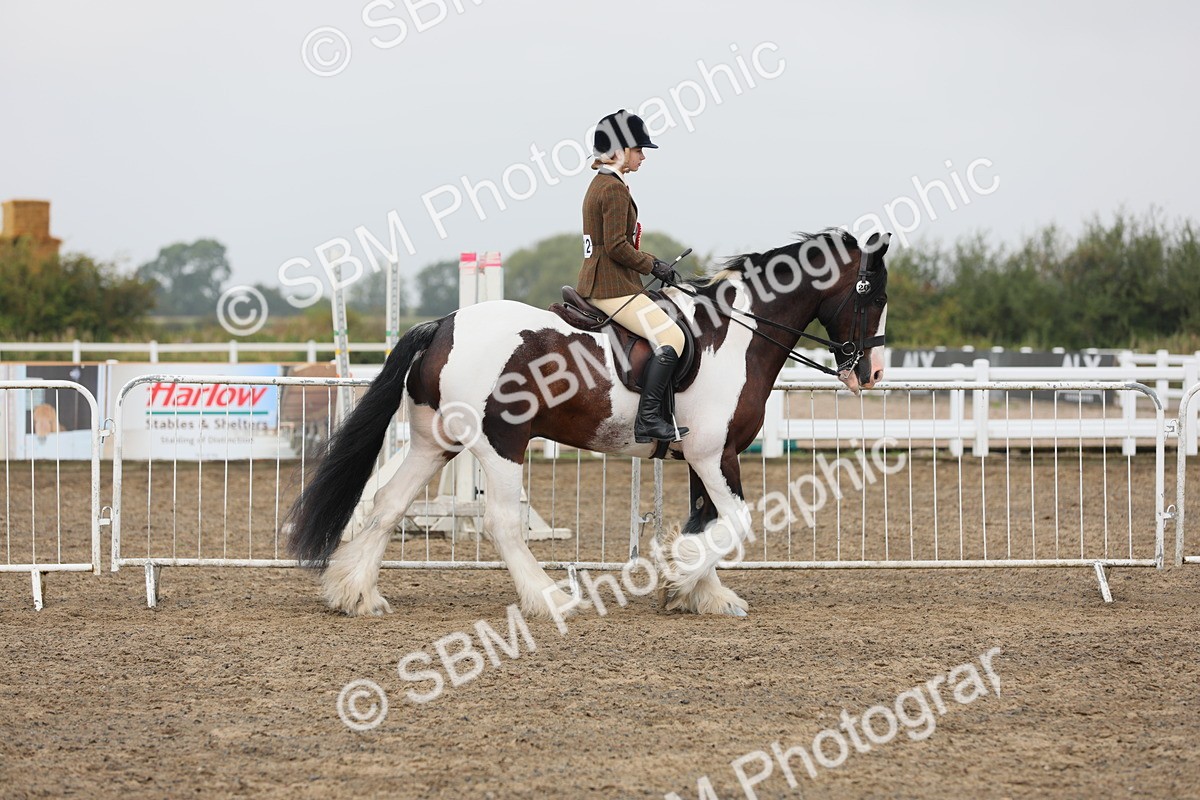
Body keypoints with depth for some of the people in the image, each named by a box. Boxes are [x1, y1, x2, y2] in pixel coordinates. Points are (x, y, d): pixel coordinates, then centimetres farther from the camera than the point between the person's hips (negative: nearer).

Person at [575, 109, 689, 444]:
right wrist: (651, 266, -7)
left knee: (666, 340, 13)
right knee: (671, 338, -16)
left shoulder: (599, 185, 18)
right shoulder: (615, 189, -14)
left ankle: (662, 419, 10)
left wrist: (651, 263, 16)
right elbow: (617, 247, -20)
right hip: (613, 287, -11)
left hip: (594, 284, 11)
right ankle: (648, 419, -20)